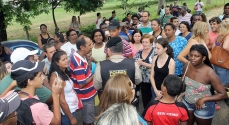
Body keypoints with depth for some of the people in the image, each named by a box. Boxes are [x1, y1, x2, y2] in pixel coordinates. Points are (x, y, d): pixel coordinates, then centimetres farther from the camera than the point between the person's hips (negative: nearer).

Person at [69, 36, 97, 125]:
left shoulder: (80, 57, 1)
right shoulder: (78, 62, -29)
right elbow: (81, 84, -26)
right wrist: (94, 76, -15)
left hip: (88, 94, 9)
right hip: (85, 96, -9)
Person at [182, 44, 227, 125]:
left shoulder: (209, 73, -29)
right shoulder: (187, 65, -15)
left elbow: (223, 94, -21)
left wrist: (204, 99, -28)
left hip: (204, 107, -4)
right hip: (187, 102, 4)